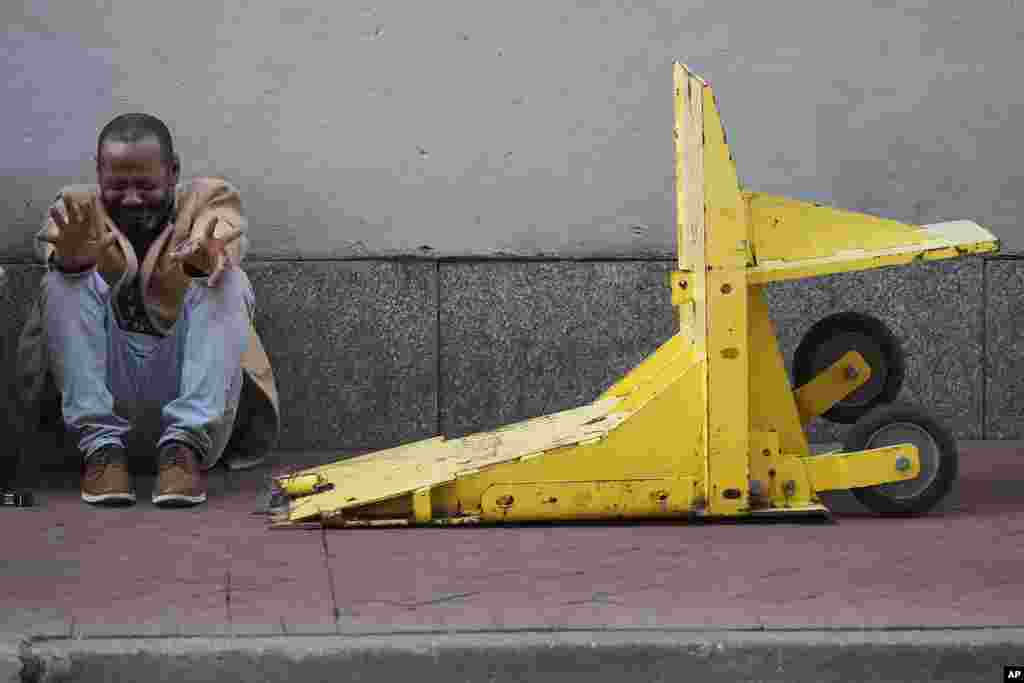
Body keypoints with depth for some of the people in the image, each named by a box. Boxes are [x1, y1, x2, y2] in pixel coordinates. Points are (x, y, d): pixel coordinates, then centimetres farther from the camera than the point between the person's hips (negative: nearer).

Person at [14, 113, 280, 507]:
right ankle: (101, 443, -30)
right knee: (66, 279, -20)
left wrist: (206, 258, -44)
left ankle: (185, 445, -36)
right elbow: (50, 243, -16)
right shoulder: (80, 206, 11)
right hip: (104, 381, 1)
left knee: (227, 282, -23)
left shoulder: (208, 198, 9)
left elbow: (227, 236, -18)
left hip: (183, 377, -1)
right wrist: (70, 256, -42)